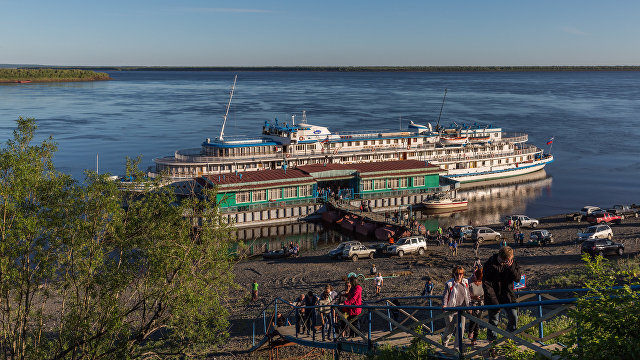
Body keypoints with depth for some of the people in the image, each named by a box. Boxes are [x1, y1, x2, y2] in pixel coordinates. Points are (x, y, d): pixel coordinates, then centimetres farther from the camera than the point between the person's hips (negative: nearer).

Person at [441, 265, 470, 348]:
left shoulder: (466, 282, 6)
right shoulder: (449, 284, -8)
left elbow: (468, 295, 19)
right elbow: (445, 296, -8)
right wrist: (444, 305, -23)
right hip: (451, 310, -3)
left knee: (461, 328, -3)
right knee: (450, 328, 6)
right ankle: (444, 340, 37)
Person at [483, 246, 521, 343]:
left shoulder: (512, 263, -3)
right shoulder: (490, 264, -15)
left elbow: (518, 279, -6)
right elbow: (486, 284, -13)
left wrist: (511, 268, -24)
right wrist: (493, 300, -18)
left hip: (508, 295, 3)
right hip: (494, 296, -3)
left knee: (513, 317, -5)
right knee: (494, 320, 2)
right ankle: (491, 342, 21)